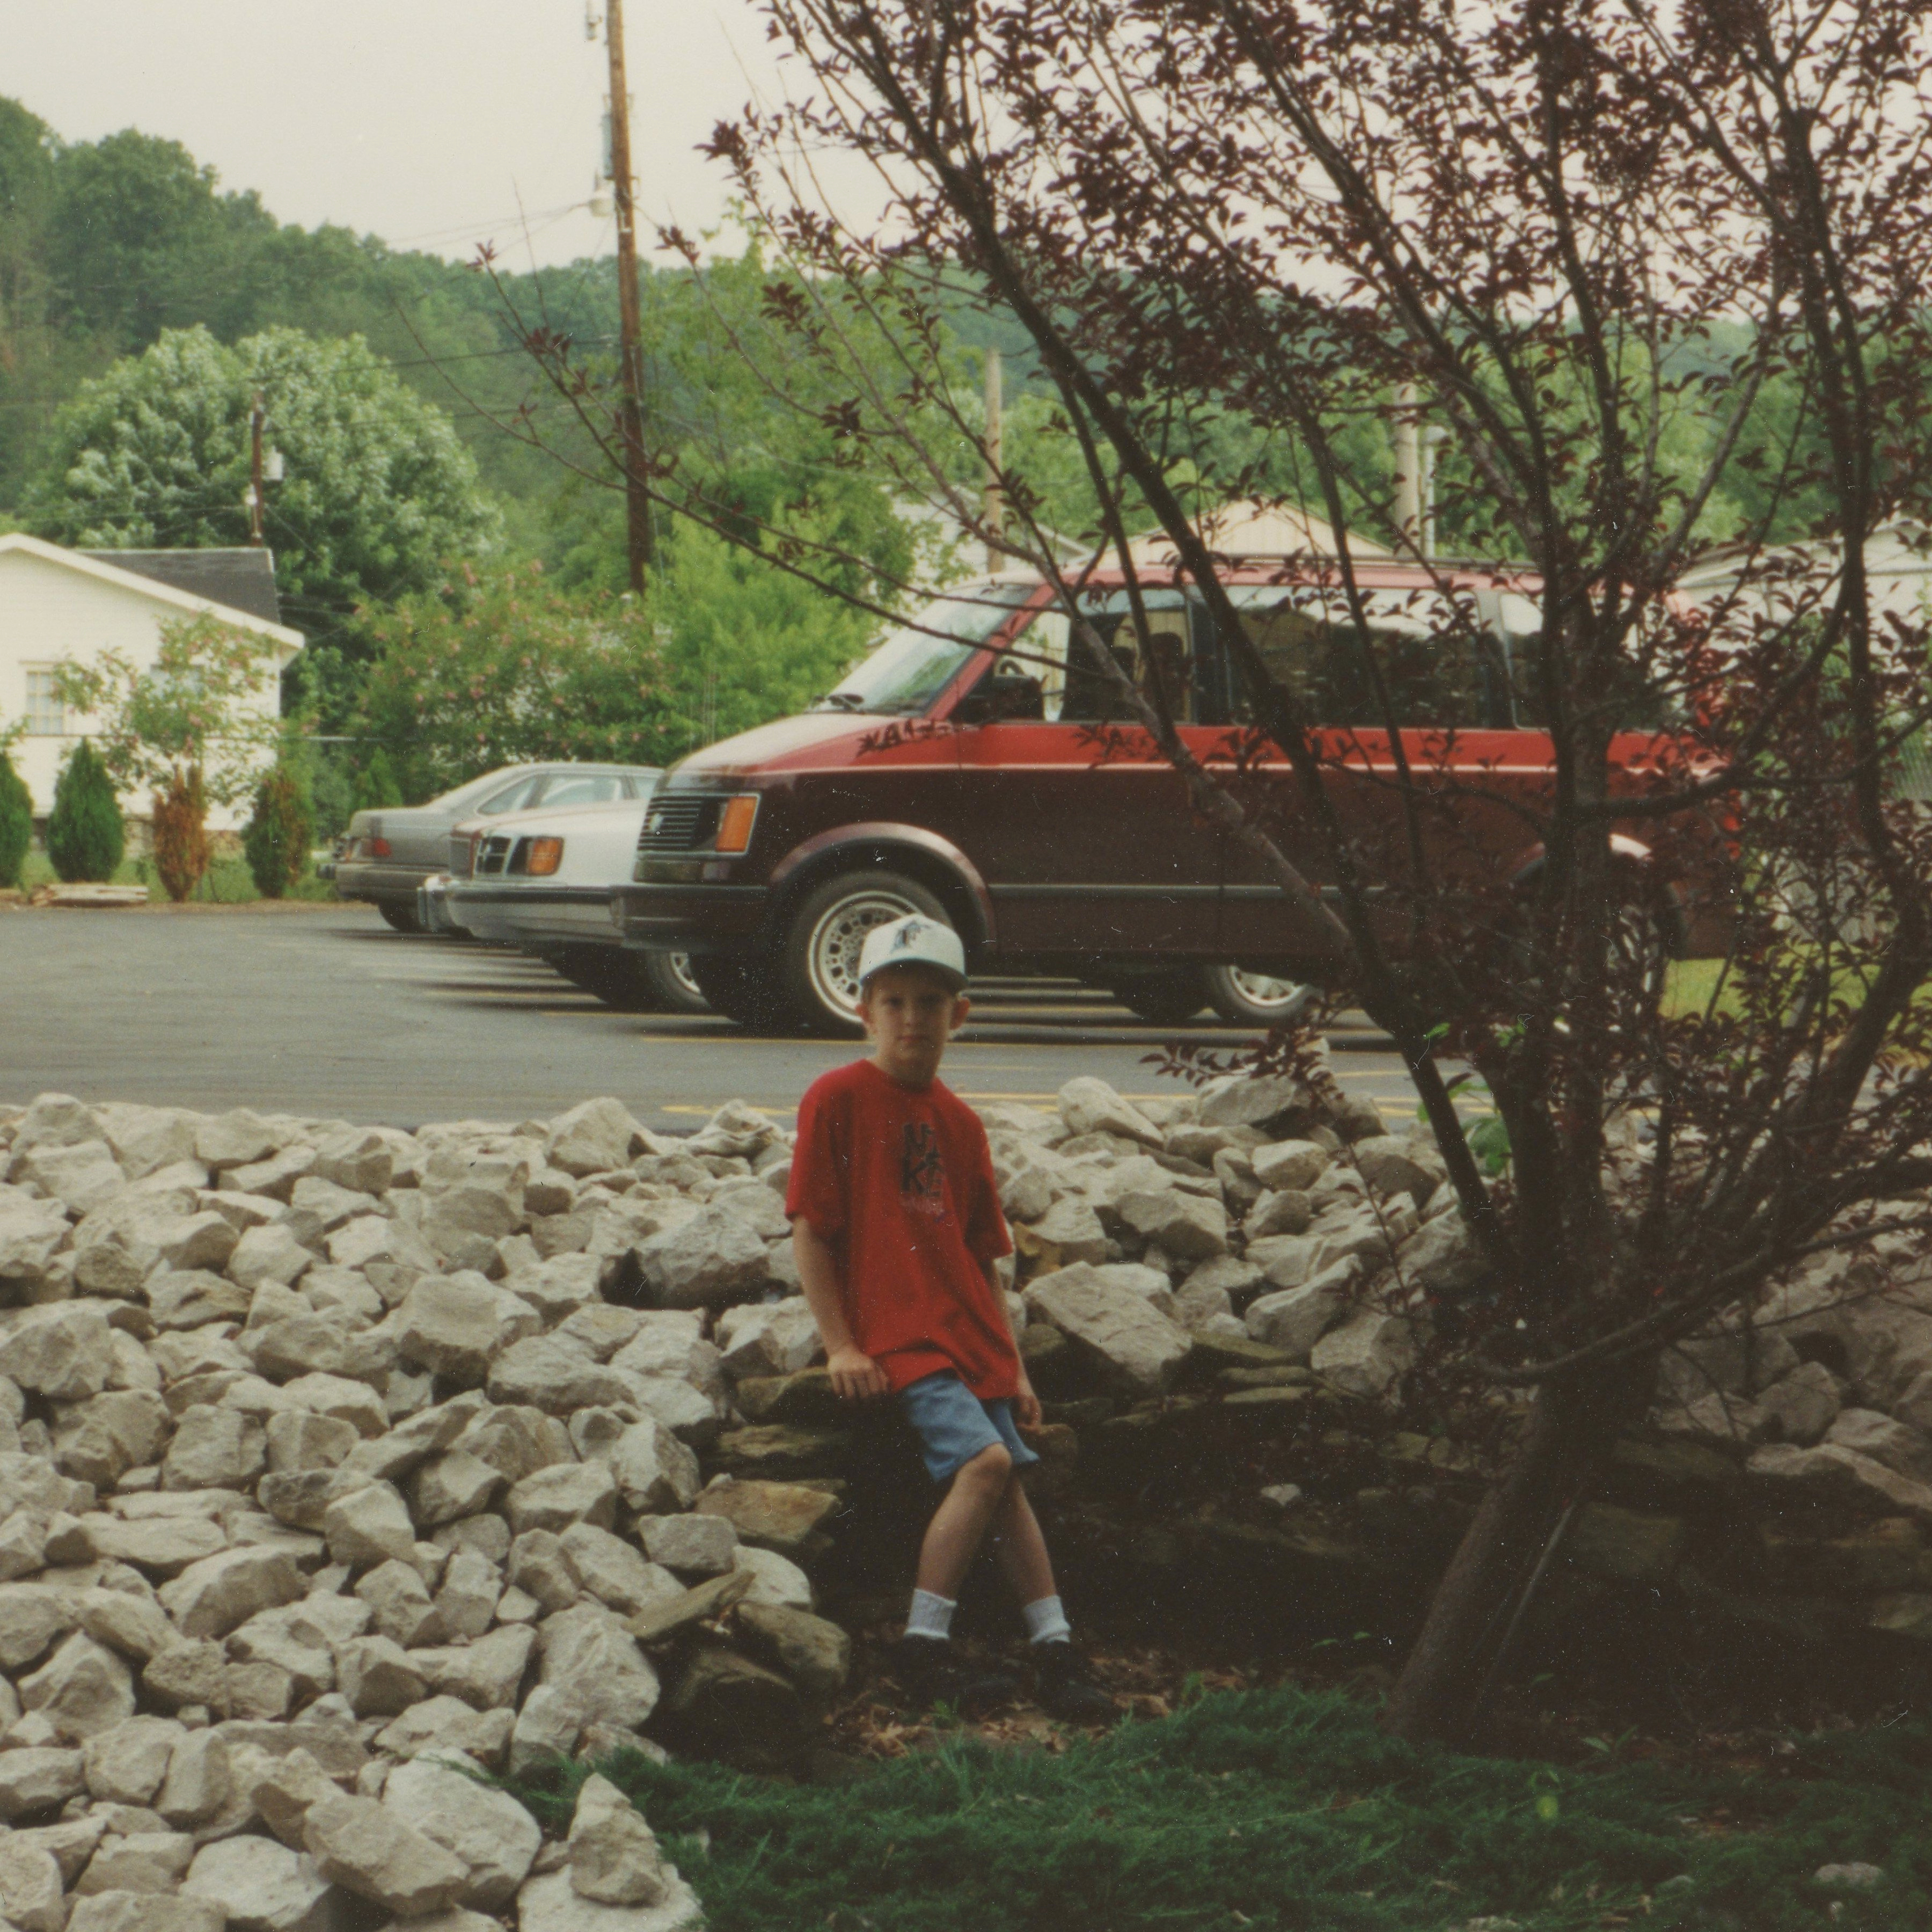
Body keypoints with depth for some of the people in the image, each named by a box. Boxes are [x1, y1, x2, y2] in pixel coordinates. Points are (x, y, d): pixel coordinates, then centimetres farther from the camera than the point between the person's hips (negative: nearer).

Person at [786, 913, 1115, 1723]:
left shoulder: (959, 1122, 14)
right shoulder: (838, 1099, -4)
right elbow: (810, 1231, -6)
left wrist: (1011, 1366, 15)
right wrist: (840, 1345, -11)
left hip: (968, 1336, 6)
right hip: (895, 1337, -6)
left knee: (1006, 1475, 0)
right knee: (985, 1460, -21)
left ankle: (1054, 1652, 6)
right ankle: (923, 1643, -14)